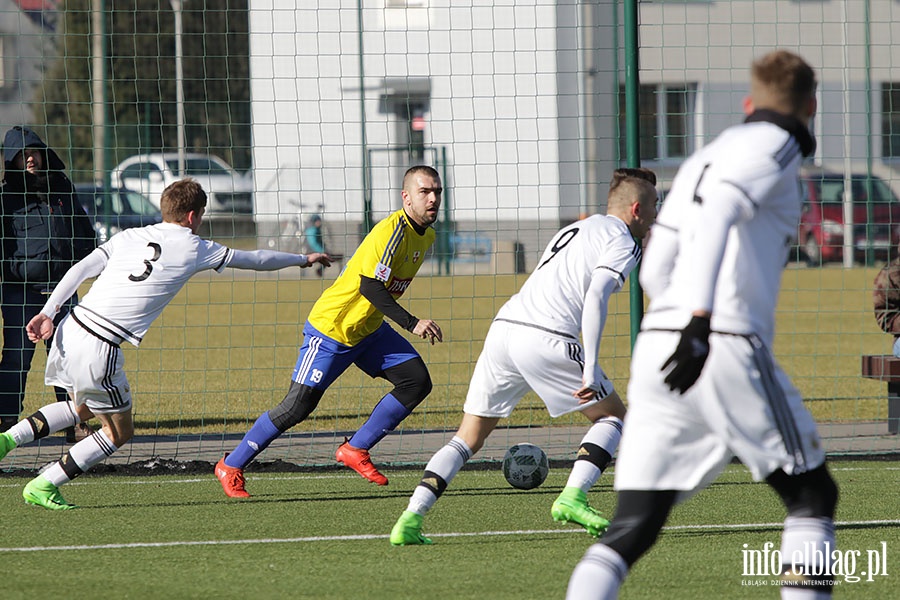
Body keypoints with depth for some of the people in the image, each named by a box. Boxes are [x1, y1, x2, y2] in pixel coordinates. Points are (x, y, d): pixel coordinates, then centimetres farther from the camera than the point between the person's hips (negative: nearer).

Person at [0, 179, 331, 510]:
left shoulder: (130, 237, 15)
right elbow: (256, 259, 16)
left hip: (70, 330, 7)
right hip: (98, 349, -7)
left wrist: (47, 313, 6)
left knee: (82, 408, 31)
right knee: (119, 432, 11)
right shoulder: (193, 248, 4)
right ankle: (42, 486, 8)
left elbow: (79, 270, 5)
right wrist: (303, 259, 30)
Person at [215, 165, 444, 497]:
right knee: (298, 405, -9)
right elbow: (370, 286, -32)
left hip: (369, 331, 9)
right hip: (331, 328, -9)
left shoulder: (426, 236, 5)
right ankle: (231, 466, 6)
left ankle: (356, 449, 4)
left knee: (417, 380, -4)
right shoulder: (393, 231, -25)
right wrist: (412, 323, -36)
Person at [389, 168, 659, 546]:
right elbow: (595, 297, -12)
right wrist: (590, 368, -16)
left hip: (503, 328, 7)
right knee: (612, 416, 11)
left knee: (468, 439, 11)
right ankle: (572, 497, -8)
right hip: (547, 339, -7)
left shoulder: (574, 230, 30)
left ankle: (411, 518, -3)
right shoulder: (623, 243, 4)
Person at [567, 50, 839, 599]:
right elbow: (718, 213, -16)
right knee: (813, 495, 10)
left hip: (656, 348, 7)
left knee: (632, 531, 1)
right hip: (730, 347, -7)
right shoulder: (774, 146, 3)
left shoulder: (703, 159, 26)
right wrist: (701, 322, -25)